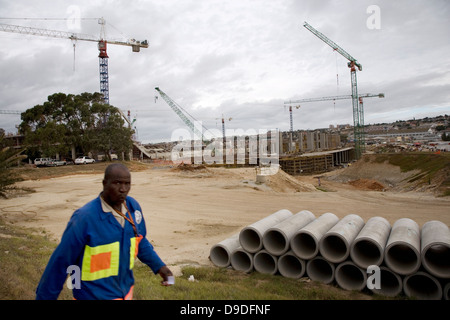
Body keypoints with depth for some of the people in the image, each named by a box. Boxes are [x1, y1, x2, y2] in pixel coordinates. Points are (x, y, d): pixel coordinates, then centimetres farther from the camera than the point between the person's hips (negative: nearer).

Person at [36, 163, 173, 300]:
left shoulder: (133, 206, -7)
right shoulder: (84, 217, -23)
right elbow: (60, 262, -15)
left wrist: (159, 266, 2)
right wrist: (44, 296, -7)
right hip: (94, 295, -5)